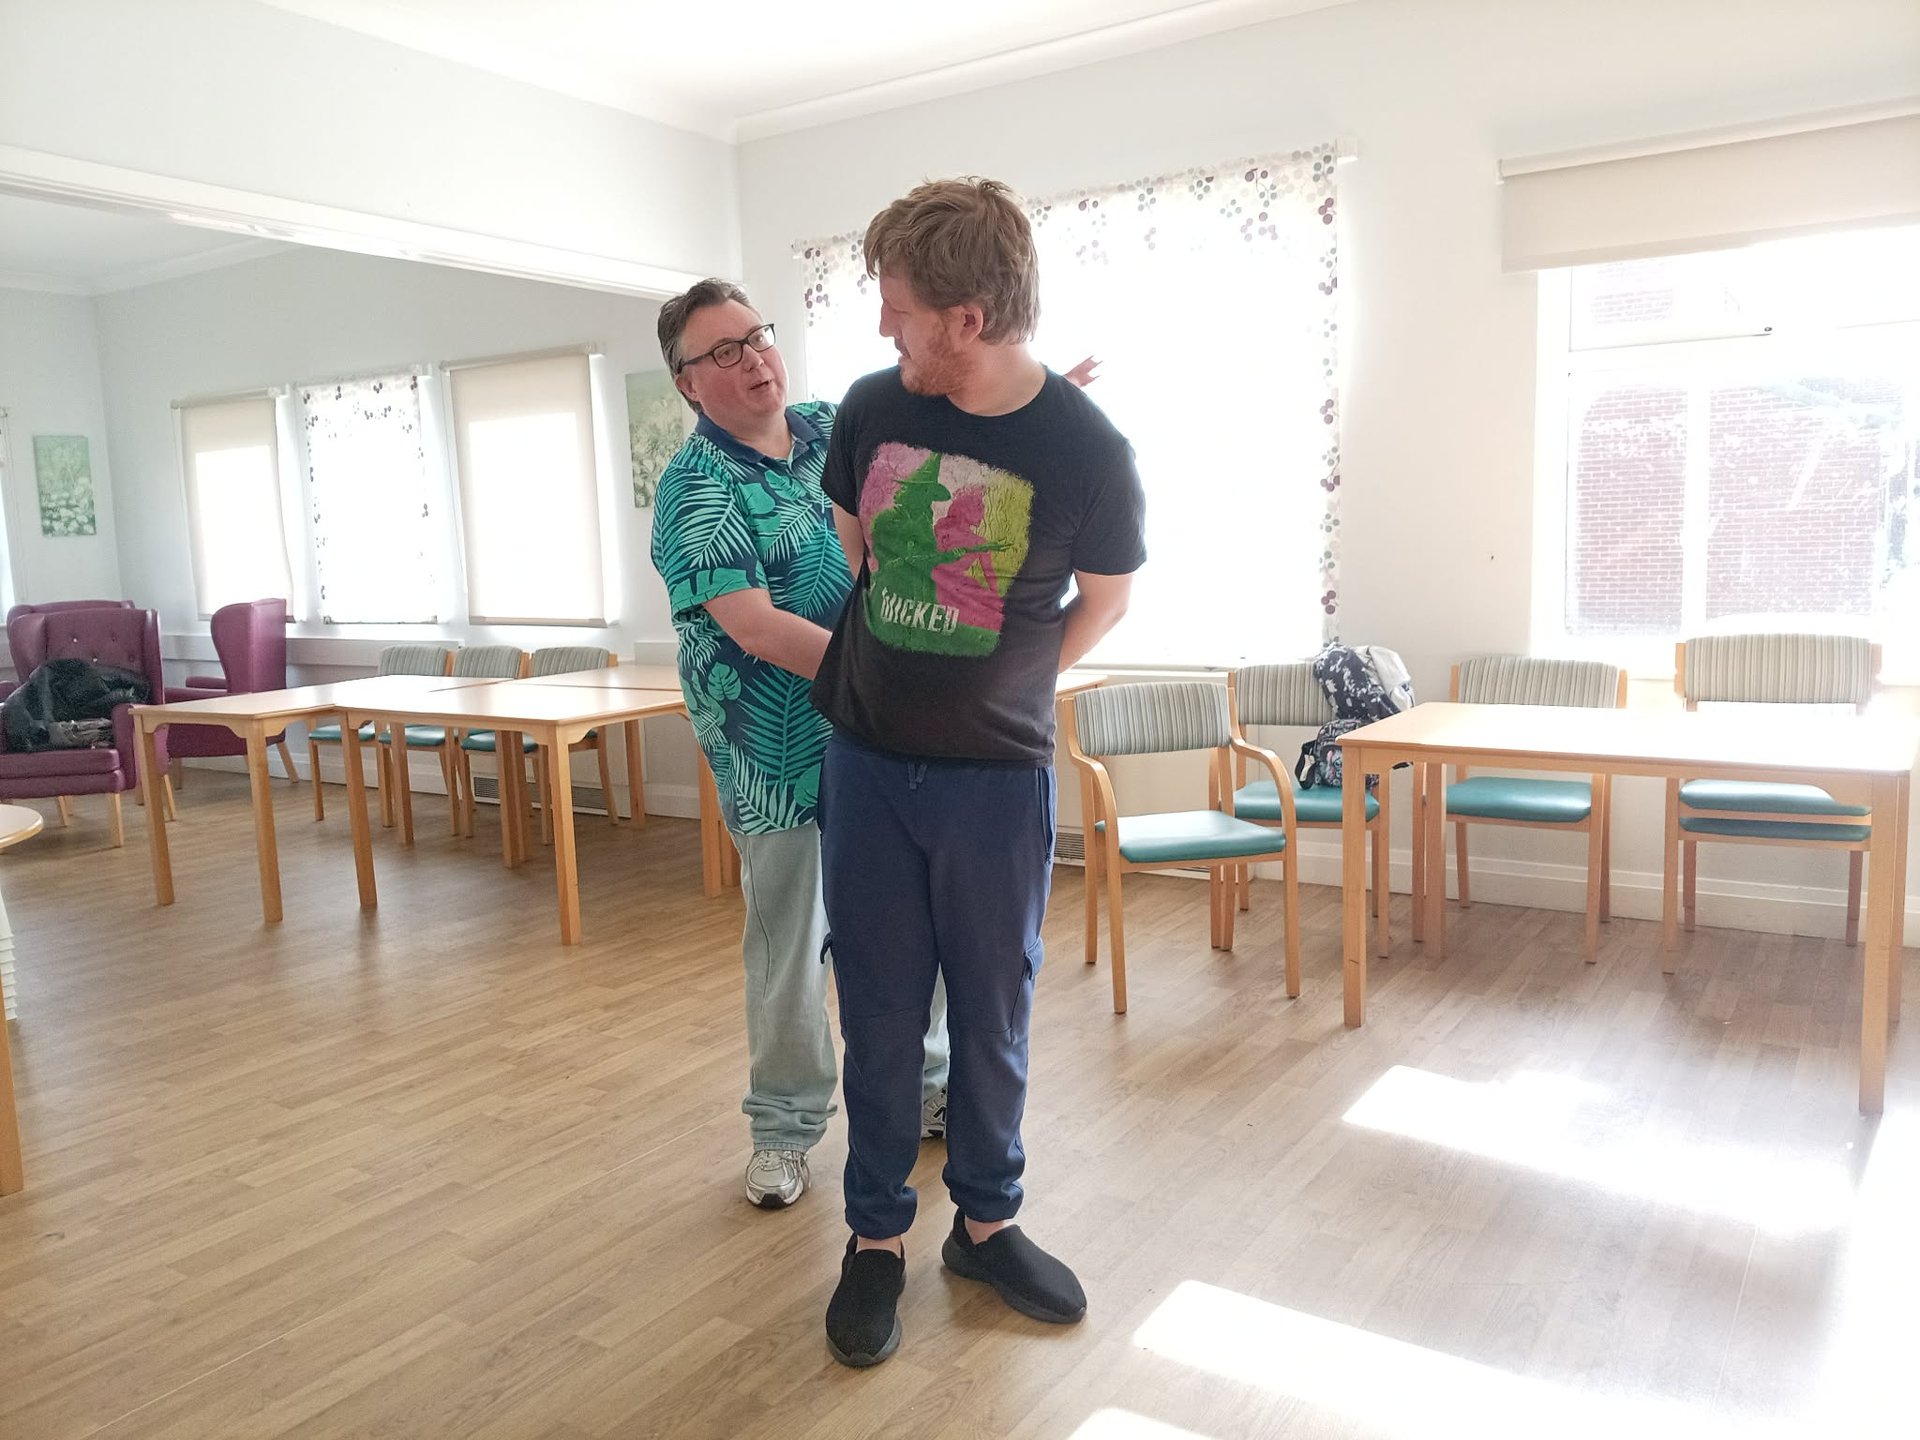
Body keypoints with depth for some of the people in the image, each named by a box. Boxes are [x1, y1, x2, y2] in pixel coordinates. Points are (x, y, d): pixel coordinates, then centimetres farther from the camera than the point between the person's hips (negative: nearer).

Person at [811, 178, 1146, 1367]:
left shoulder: (1088, 452, -14)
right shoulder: (873, 409, -5)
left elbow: (1107, 597, 3)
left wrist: (1010, 685, 5)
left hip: (998, 777, -2)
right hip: (868, 763, 2)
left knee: (994, 1013, 12)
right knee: (880, 1012, 10)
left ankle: (986, 1222, 33)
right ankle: (877, 1235, 28)